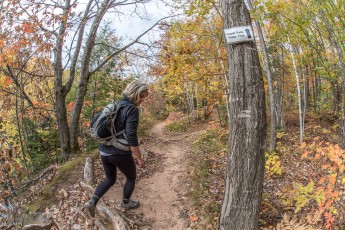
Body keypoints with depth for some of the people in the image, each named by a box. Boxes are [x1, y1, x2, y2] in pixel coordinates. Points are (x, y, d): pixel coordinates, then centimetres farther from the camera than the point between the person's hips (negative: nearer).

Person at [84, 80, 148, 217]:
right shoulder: (132, 109, -17)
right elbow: (131, 137, -23)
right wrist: (139, 158, -14)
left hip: (104, 151, 7)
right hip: (120, 154, -7)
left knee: (110, 179, 26)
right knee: (131, 178, 21)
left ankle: (92, 202, 11)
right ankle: (126, 203, 40)